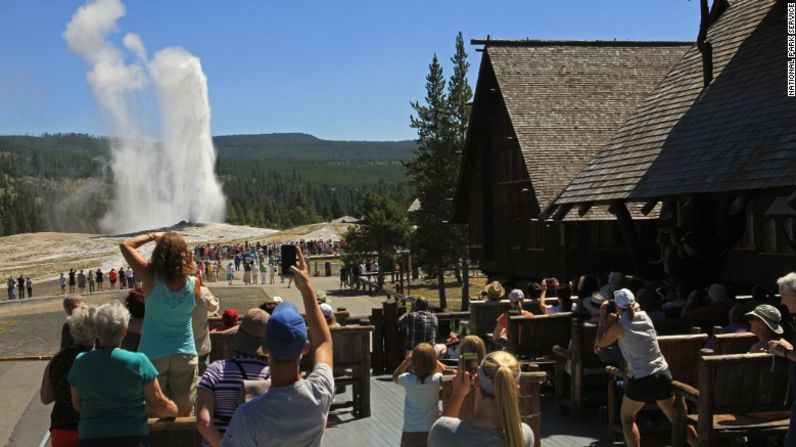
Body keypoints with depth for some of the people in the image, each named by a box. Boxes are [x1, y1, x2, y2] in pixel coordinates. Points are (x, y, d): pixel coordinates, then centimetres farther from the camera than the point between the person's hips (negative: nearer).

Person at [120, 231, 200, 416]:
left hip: (153, 354, -1)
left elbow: (125, 245, -6)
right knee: (184, 413, 13)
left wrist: (152, 236, 4)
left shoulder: (151, 278, -16)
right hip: (185, 354, 1)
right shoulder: (193, 283, -12)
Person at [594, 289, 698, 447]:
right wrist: (612, 319, 15)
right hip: (663, 375, 5)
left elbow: (600, 342, 6)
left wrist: (603, 317, 7)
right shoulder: (643, 316, 6)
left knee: (627, 418, 16)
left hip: (640, 380, -5)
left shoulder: (619, 325, -10)